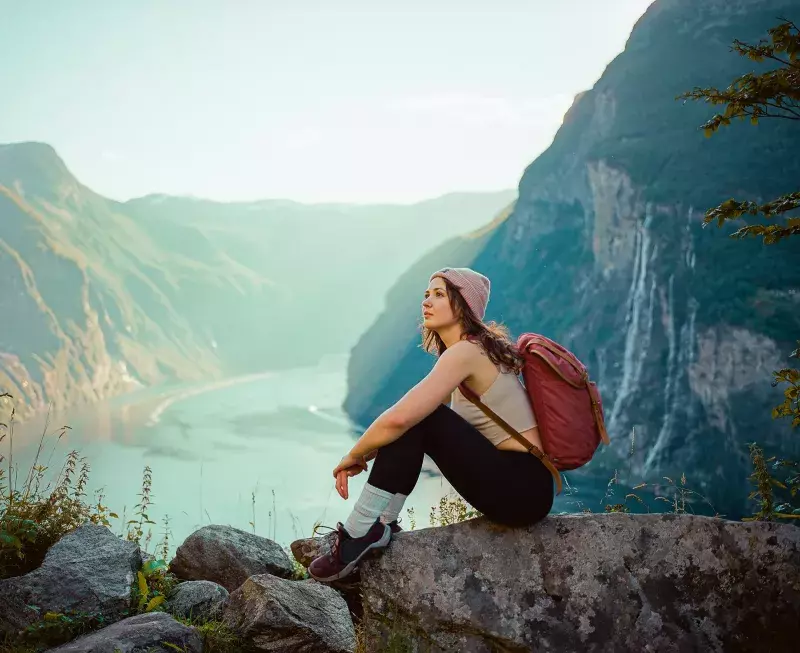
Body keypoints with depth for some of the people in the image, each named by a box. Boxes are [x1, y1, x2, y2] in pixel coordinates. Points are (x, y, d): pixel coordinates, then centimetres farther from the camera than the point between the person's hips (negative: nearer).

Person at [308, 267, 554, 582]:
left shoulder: (466, 351, -15)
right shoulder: (479, 349, 14)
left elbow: (399, 419, -25)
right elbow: (403, 420, 19)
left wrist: (354, 455, -8)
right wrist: (365, 455, 5)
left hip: (522, 489, -10)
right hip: (515, 483, 10)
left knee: (415, 420, -18)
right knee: (416, 420, 12)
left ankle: (364, 530, -13)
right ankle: (378, 524, 7)